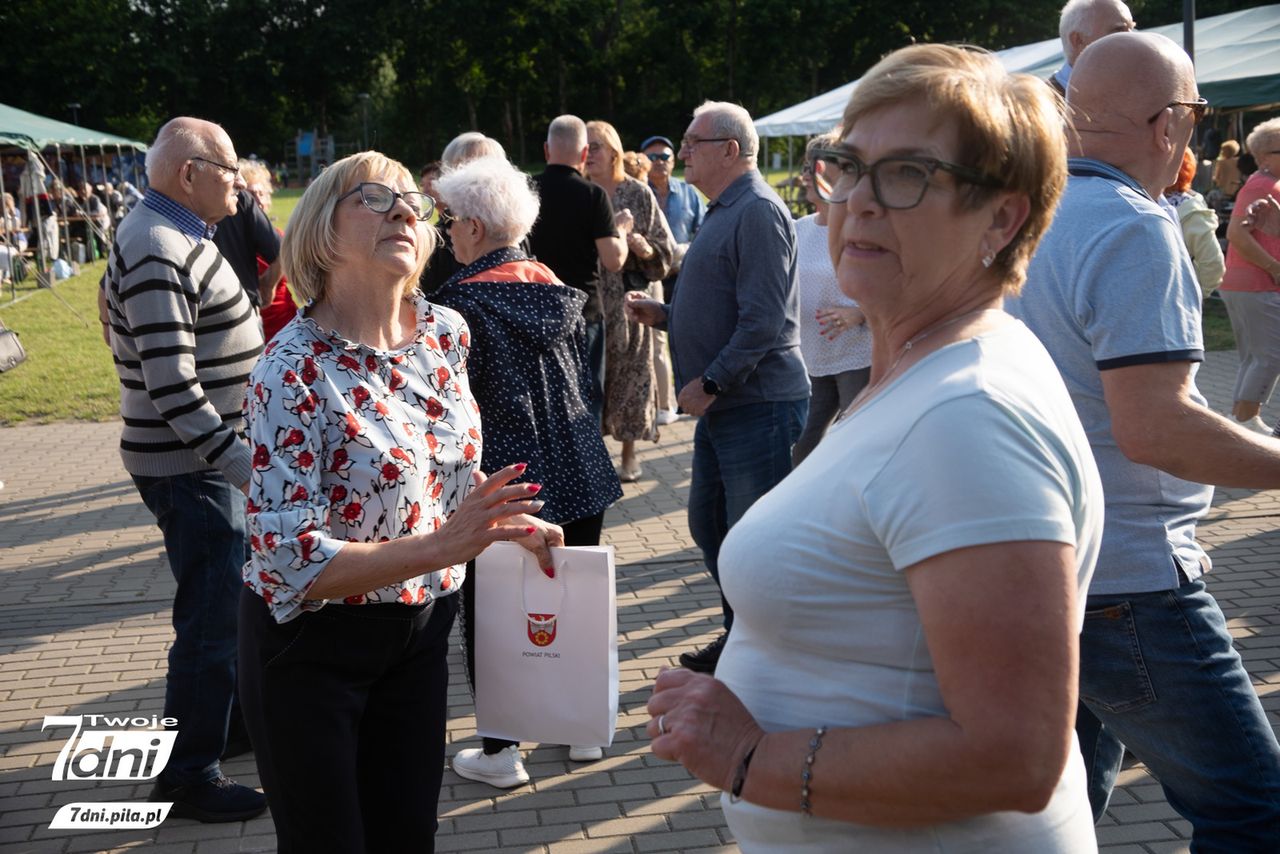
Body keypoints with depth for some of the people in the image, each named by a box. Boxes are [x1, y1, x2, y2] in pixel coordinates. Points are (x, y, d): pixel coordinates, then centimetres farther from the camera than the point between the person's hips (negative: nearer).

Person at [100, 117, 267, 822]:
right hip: (190, 470, -10)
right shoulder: (158, 254, -21)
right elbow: (173, 389, -27)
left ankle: (232, 713, 40)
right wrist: (240, 463, -28)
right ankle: (188, 777, 9)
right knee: (214, 617, -3)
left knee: (231, 602, 22)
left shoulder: (179, 235, 11)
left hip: (215, 455, 10)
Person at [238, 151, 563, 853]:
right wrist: (440, 545, -35)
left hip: (421, 628, 6)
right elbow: (289, 561, -26)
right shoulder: (294, 372, -21)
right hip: (311, 645, -5)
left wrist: (511, 523, 1)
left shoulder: (447, 332, -3)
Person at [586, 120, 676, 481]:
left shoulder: (638, 194, 0)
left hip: (630, 296, -1)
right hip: (588, 298, 2)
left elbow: (666, 250, 2)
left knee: (630, 370, 2)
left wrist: (640, 245, -16)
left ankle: (629, 453, 13)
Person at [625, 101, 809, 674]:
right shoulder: (724, 213, 18)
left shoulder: (758, 211, -15)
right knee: (708, 526, 18)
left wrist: (711, 382, -19)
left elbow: (763, 320, -23)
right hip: (722, 406, 11)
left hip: (758, 406, -11)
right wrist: (663, 314, 12)